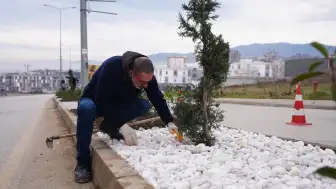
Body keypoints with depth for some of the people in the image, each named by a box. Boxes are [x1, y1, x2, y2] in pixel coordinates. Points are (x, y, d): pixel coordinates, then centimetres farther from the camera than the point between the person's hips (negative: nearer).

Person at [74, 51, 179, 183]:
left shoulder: (146, 75, -20)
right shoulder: (111, 68, -37)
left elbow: (158, 99, -14)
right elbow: (103, 102, -38)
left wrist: (169, 122, -23)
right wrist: (122, 125, -42)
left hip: (118, 103, 5)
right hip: (96, 102, -4)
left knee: (144, 105, -18)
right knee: (86, 108, -39)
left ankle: (109, 127, -3)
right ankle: (82, 163, -26)